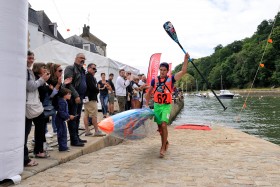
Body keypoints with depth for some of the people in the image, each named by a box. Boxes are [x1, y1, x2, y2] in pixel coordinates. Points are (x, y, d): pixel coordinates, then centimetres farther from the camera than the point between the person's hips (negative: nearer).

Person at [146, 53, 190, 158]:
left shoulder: (171, 79, -3)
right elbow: (149, 92, 14)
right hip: (157, 105, 3)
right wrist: (147, 104, 11)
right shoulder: (154, 80, 3)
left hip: (166, 106, -3)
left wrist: (186, 59, -17)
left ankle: (163, 148, -7)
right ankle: (166, 142, 35)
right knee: (159, 126, 11)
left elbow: (183, 71, -12)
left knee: (164, 125, -17)